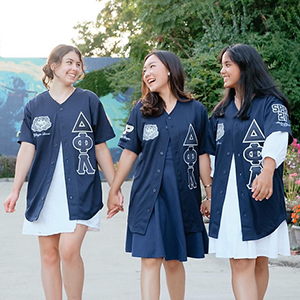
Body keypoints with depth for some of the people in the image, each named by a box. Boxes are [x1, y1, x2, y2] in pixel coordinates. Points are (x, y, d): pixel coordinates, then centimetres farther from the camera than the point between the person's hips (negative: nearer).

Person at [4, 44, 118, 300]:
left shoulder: (89, 101, 5)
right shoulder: (35, 106, 9)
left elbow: (101, 148, 7)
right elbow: (27, 148, 3)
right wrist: (16, 190, -6)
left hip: (79, 189, -2)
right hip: (44, 191, 3)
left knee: (69, 250, -15)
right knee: (48, 254, 4)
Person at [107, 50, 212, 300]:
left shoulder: (196, 110, 4)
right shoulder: (141, 111, 6)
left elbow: (202, 155, 6)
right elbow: (129, 152, 7)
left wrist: (210, 195, 5)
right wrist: (114, 190, 6)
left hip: (183, 196, 0)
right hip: (148, 196, 0)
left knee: (174, 260, 7)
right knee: (150, 259, -6)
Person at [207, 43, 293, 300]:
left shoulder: (271, 104, -2)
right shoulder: (222, 111, 15)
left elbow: (278, 137, -21)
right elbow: (210, 152, 19)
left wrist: (267, 171, -39)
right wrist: (209, 193, 14)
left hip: (260, 195, -3)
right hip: (228, 196, 3)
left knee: (259, 261, 5)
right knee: (241, 264, -6)